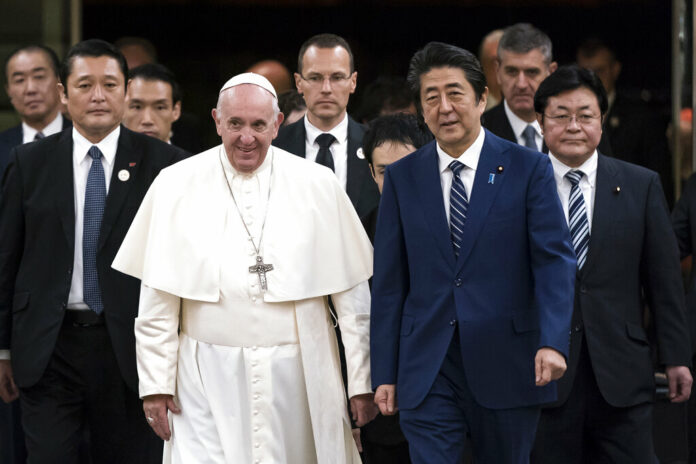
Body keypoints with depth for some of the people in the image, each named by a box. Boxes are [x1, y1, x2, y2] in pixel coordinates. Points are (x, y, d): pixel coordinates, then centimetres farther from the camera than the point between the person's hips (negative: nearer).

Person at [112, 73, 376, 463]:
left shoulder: (318, 185, 3)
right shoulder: (177, 186, 2)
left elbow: (352, 291, 3)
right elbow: (158, 298, 3)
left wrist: (362, 380, 1)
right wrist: (155, 383, -1)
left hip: (298, 374, 1)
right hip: (210, 381, -1)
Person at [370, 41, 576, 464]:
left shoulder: (529, 169, 1)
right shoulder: (402, 178, 7)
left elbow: (555, 259, -6)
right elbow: (389, 282, 8)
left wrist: (553, 341, -22)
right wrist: (385, 373, 3)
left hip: (507, 365, -1)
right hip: (428, 371, 1)